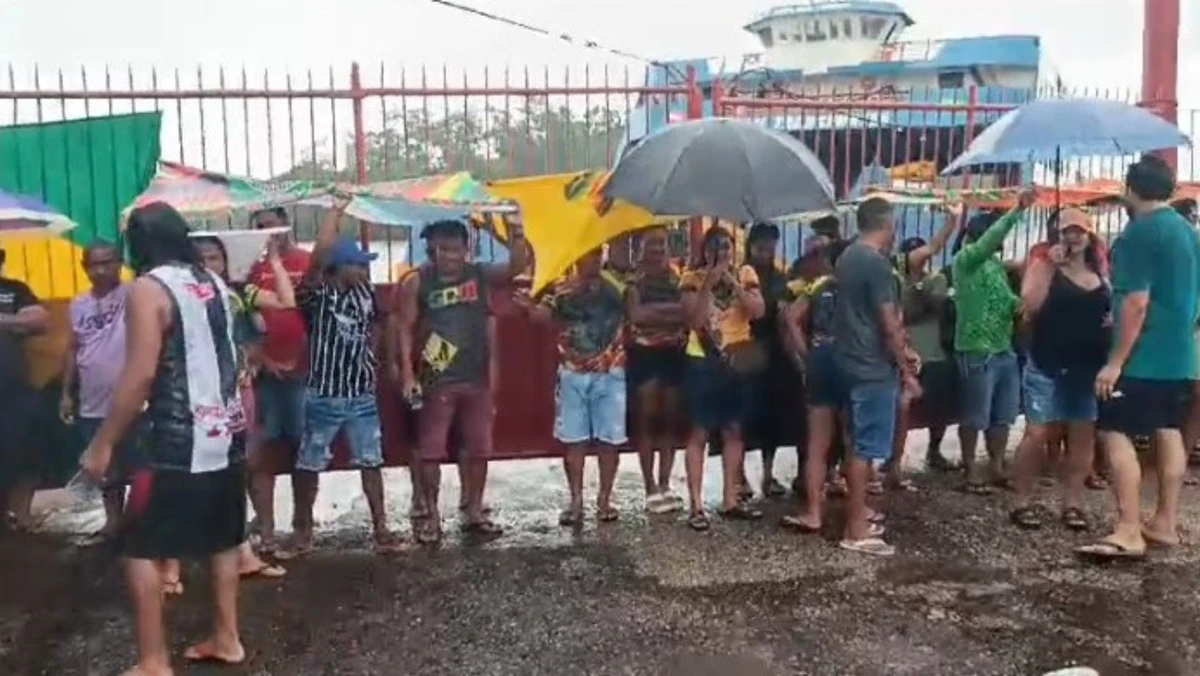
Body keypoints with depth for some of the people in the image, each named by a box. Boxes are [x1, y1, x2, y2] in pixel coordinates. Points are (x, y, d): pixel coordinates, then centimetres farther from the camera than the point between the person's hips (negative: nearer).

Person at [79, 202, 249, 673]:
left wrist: (102, 444, -14)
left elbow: (141, 375, -19)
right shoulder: (215, 284, 10)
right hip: (227, 433, 8)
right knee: (223, 539, 18)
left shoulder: (148, 289, -13)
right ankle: (226, 638, 26)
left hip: (179, 440, -8)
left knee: (140, 549, 3)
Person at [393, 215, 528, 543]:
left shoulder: (480, 274, 3)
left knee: (478, 449, 10)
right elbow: (405, 328, -5)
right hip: (436, 381, -3)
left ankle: (474, 511, 22)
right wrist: (407, 373, -12)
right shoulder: (416, 282, -4)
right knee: (431, 451, 2)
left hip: (477, 379, 3)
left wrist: (515, 230, -23)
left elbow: (518, 265, -7)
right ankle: (431, 515, 13)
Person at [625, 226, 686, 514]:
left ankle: (665, 485, 14)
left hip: (673, 353, 4)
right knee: (647, 419, -1)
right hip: (644, 353, -4)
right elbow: (636, 314, -15)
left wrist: (653, 311, -12)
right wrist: (671, 311, -9)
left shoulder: (676, 277, 10)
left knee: (669, 419, 6)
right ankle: (651, 490, 3)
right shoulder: (634, 279, -2)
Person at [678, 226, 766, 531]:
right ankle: (696, 505, -1)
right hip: (702, 361, -4)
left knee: (733, 430, 10)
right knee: (699, 432, -3)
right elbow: (694, 319, -16)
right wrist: (708, 284, -22)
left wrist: (733, 283, -18)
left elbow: (757, 311, -10)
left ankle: (730, 499, 20)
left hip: (737, 359, 4)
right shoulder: (692, 278, -5)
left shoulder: (745, 274, 3)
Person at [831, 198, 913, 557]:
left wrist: (899, 351, 22)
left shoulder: (847, 257, 11)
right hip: (874, 366, -9)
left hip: (852, 360, 9)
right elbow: (889, 324, -19)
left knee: (858, 444, 16)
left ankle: (857, 516, 26)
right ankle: (856, 531, 0)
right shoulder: (877, 262, -17)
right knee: (866, 447, -5)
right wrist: (906, 370, -11)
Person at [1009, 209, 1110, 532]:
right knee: (1037, 433, -6)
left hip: (1089, 367, 5)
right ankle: (1022, 501, 4)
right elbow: (1031, 305, -17)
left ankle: (1072, 502, 15)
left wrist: (1116, 320, 0)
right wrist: (1051, 266, -16)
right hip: (1047, 366, -5)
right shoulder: (1043, 266, -2)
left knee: (1083, 434, 6)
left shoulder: (1100, 272, 12)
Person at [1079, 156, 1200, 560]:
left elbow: (1137, 302, -21)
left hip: (1143, 356, -9)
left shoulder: (1139, 232, -15)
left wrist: (1116, 361, -20)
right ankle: (1165, 523, 19)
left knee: (1116, 434, -9)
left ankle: (1129, 532, -12)